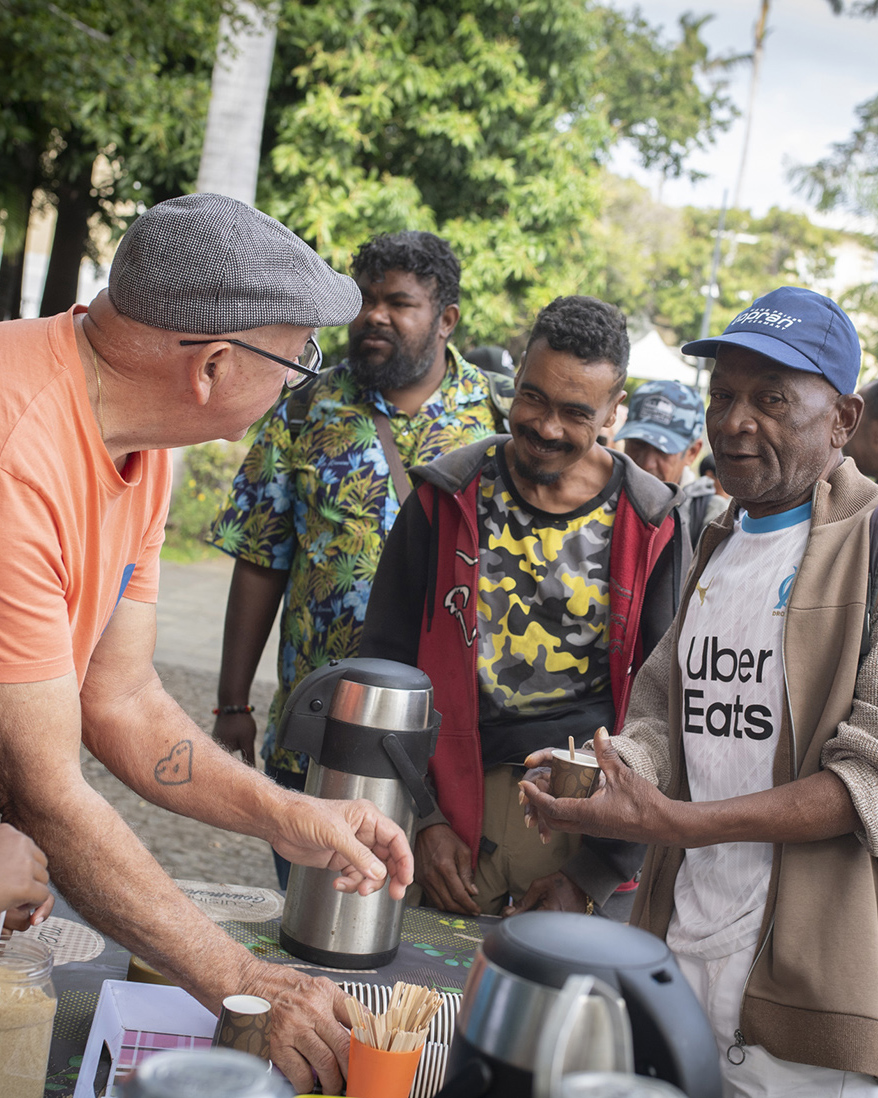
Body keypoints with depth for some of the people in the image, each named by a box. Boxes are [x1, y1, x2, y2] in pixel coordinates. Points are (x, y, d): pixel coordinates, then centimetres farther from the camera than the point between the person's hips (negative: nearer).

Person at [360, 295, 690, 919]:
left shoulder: (650, 530, -1)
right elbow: (386, 667, 4)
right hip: (454, 803, 1)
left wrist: (594, 874, -7)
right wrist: (420, 820, -5)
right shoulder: (447, 500, 1)